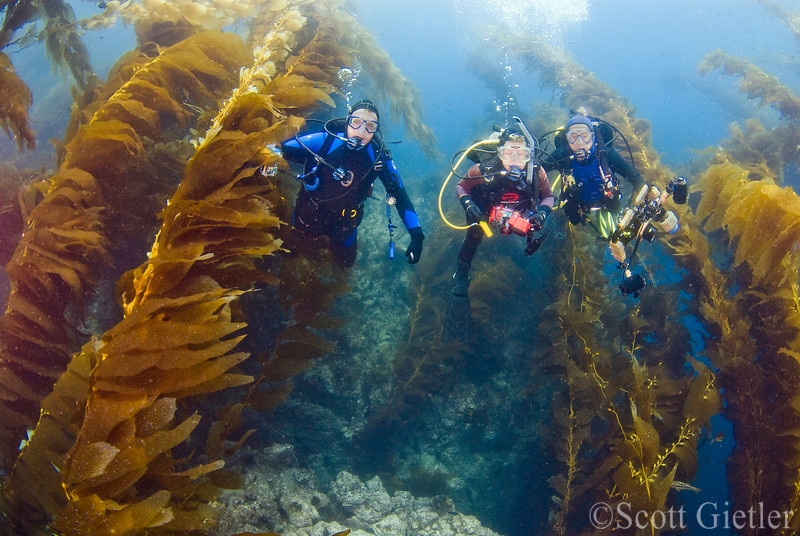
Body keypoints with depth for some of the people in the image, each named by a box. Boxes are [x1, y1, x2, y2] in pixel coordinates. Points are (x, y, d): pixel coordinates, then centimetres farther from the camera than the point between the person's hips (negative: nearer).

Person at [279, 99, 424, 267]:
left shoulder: (378, 156, -22)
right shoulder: (325, 141, -27)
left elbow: (400, 195, -16)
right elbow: (279, 150, -25)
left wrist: (417, 235, -22)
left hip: (345, 221, 1)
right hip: (310, 214, -1)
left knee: (346, 261, 22)